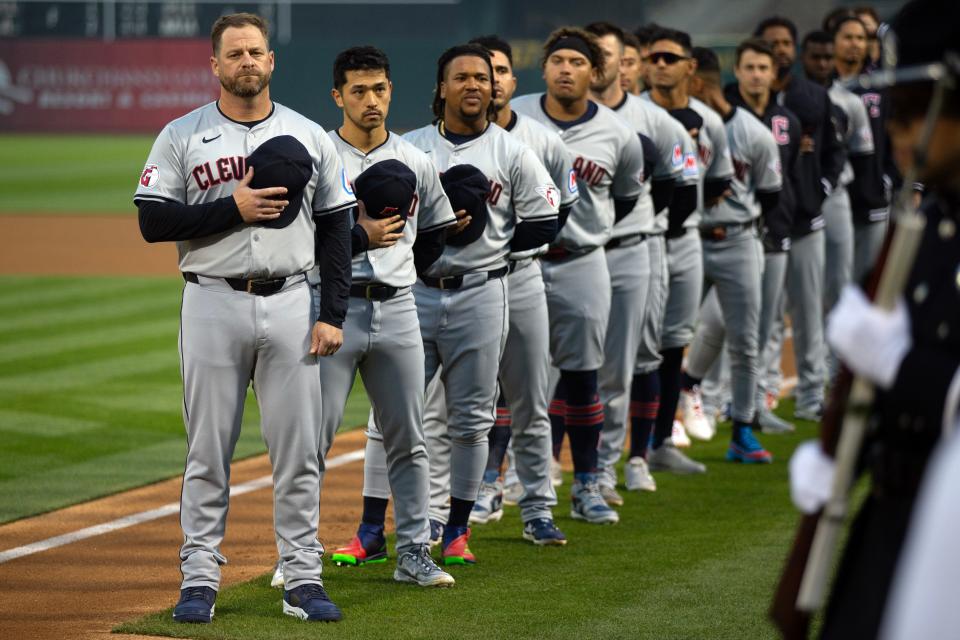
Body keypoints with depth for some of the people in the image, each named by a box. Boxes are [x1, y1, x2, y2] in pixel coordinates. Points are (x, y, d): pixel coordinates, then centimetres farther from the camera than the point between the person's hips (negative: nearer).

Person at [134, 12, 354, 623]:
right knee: (208, 449, 3)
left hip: (290, 304, 1)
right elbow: (153, 221, -5)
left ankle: (303, 578, 8)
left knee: (299, 447, 2)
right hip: (213, 304, -1)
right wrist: (233, 208, -15)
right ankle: (200, 579, 8)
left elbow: (336, 231, 7)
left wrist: (334, 314, -1)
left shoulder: (310, 138, 7)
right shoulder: (182, 136, 2)